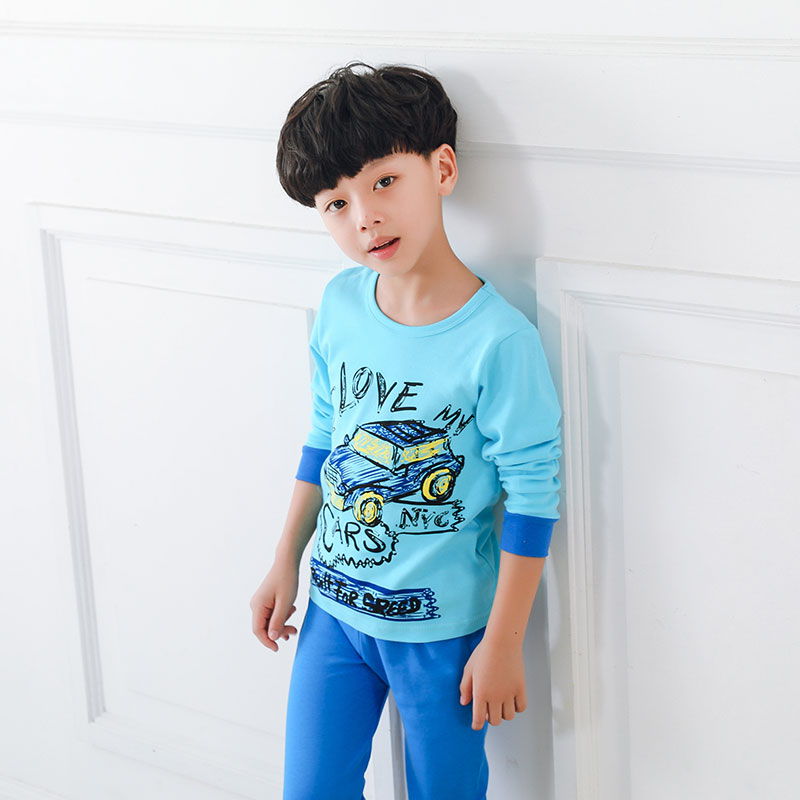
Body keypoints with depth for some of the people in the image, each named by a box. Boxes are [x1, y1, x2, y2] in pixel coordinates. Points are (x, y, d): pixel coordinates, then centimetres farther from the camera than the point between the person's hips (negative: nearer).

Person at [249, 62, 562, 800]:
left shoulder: (498, 340, -23)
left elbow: (533, 498, -17)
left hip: (443, 627, -5)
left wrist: (503, 644, -12)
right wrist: (286, 564, 13)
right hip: (333, 607, 5)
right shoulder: (340, 305, -6)